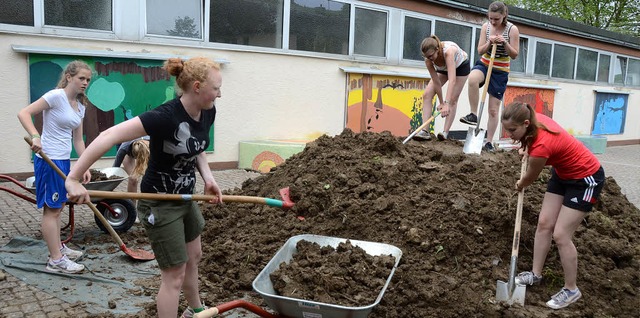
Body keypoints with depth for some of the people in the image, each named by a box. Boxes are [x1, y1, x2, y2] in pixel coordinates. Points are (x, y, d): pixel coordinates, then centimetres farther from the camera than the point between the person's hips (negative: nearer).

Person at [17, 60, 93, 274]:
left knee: (57, 207, 19)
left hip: (64, 160, 9)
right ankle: (56, 260, 3)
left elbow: (78, 140, 14)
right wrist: (35, 136, -34)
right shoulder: (56, 96, -12)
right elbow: (24, 113, -19)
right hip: (49, 160, -9)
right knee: (52, 209, -3)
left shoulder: (80, 105, 11)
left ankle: (58, 248, 33)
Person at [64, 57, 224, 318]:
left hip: (185, 198, 9)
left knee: (193, 256, 25)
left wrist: (207, 177, -5)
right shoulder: (166, 117, -31)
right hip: (159, 205, -8)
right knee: (174, 276, 2)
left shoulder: (208, 113, -6)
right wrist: (73, 179, -32)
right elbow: (109, 136, -33)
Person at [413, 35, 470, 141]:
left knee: (452, 99, -10)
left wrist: (446, 104, -60)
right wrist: (441, 102, -20)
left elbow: (452, 80, -53)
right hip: (443, 69, 4)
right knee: (427, 95, -11)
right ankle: (425, 131, -15)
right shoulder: (428, 60, -30)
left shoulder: (448, 51, -45)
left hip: (461, 65, -4)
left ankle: (445, 132, -6)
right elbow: (436, 82, -22)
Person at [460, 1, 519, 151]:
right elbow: (480, 51, -1)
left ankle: (489, 142, 12)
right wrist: (489, 43, -21)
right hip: (484, 64, 2)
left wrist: (504, 43, -25)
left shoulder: (512, 29, -10)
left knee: (493, 109, 1)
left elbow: (514, 55, -9)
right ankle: (473, 115, -26)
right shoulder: (486, 26, -3)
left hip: (500, 71, -1)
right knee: (472, 79, -38)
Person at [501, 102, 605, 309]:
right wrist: (528, 150, 16)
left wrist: (519, 185, 5)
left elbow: (530, 178, -16)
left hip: (586, 179, -9)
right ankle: (536, 274, 18)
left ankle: (571, 290, 9)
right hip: (563, 173, 9)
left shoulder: (541, 146, -37)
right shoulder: (536, 119, -16)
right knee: (544, 224, 6)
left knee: (560, 235, -8)